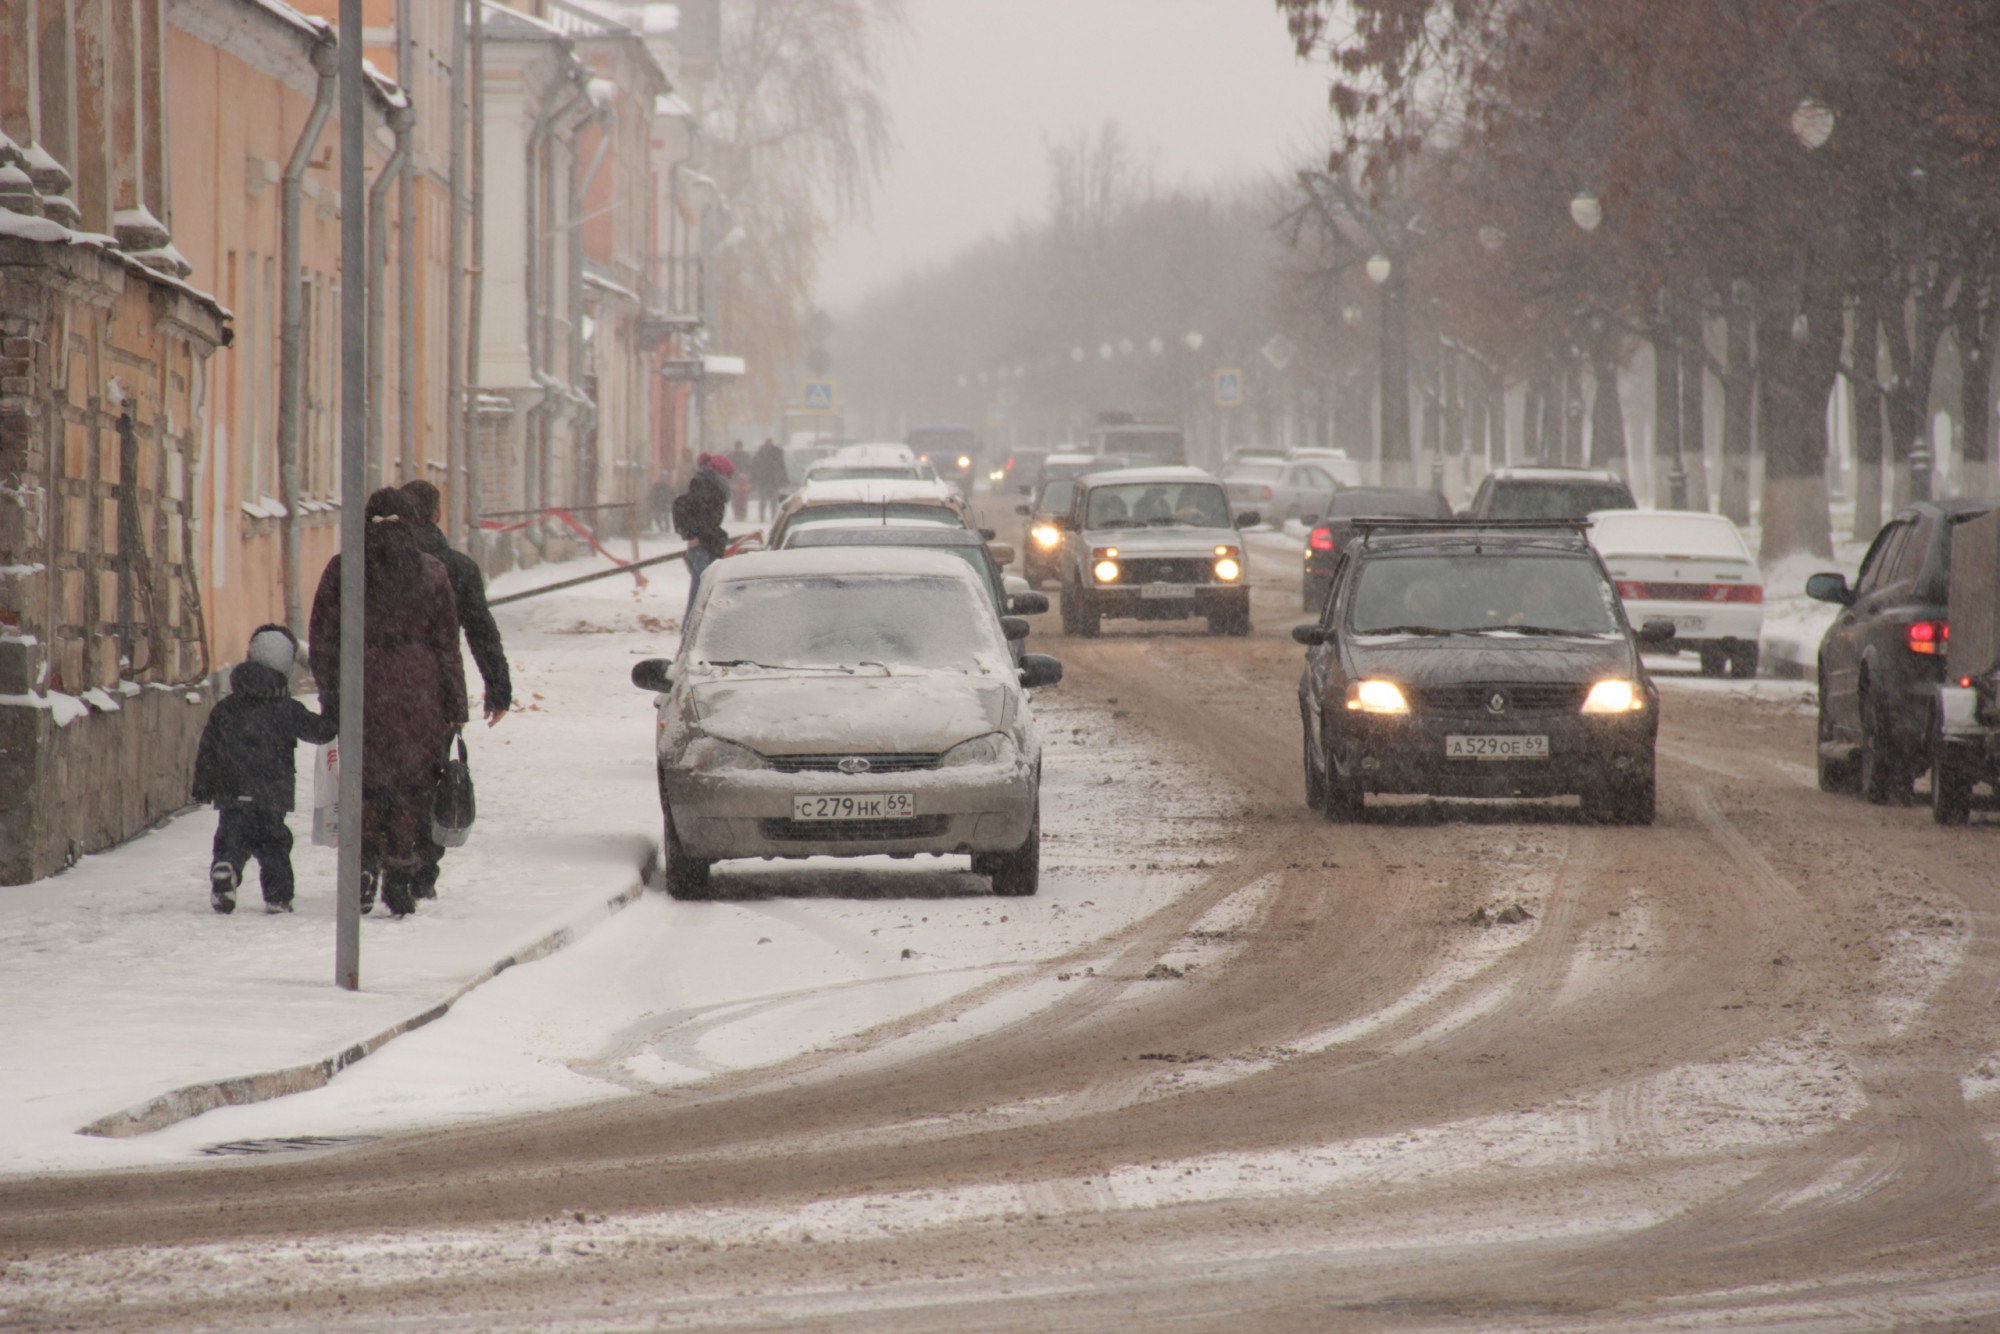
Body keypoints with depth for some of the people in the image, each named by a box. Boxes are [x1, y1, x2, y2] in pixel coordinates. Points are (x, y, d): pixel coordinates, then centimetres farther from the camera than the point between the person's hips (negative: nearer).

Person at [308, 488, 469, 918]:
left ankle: (363, 875, -4)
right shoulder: (432, 572, 1)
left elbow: (323, 641, 2)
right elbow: (447, 645, 2)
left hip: (362, 689, 0)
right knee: (411, 789, 7)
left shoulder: (342, 569, 0)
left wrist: (329, 698, 8)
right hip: (418, 694, 0)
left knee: (366, 788, 10)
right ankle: (401, 885, 6)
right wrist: (455, 709, 6)